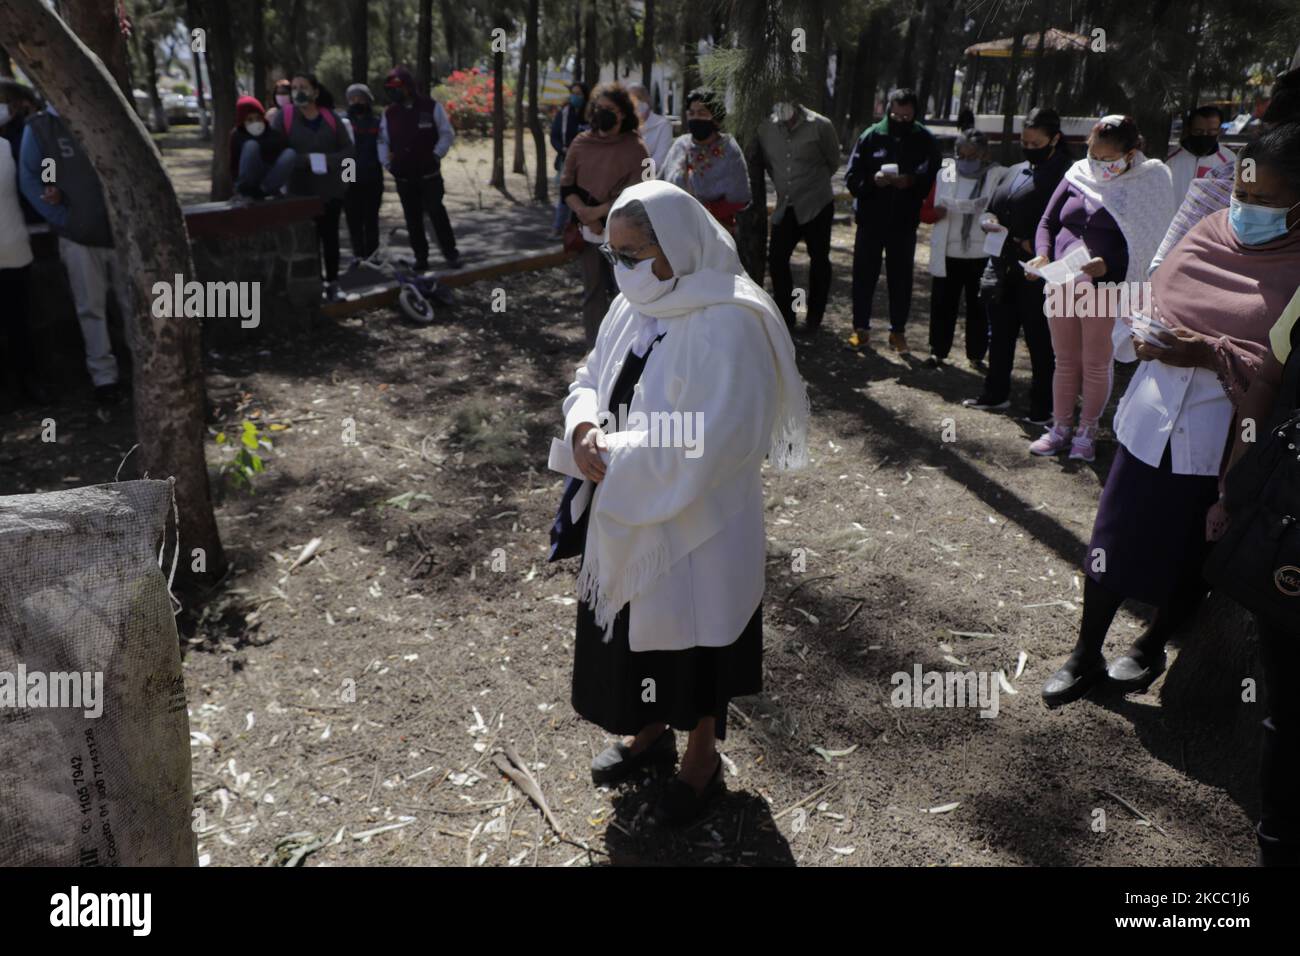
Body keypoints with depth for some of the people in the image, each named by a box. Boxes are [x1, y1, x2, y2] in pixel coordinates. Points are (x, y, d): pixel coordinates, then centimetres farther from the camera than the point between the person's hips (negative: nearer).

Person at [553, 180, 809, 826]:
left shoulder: (727, 325, -23)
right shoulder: (635, 306, 1)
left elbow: (705, 442, -27)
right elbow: (590, 380, 10)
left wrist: (612, 459, -22)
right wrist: (585, 428, -12)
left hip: (696, 524, -7)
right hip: (627, 517, 7)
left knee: (694, 638, 12)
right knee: (634, 627, 21)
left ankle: (703, 756, 36)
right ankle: (651, 731, 46)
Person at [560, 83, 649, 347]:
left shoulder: (635, 149, -5)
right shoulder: (581, 143, 6)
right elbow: (566, 187, 4)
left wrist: (596, 212, -15)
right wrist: (585, 214, -13)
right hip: (588, 232, 4)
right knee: (593, 291, 10)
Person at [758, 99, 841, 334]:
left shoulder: (820, 126, -10)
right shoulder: (765, 128, -2)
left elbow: (833, 161, 5)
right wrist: (785, 185, 14)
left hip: (816, 205, -3)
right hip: (785, 207, 3)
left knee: (819, 259, 7)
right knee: (776, 259, -2)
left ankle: (814, 318, 20)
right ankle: (785, 316, 11)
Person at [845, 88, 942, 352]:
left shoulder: (925, 140, 0)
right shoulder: (871, 136, -1)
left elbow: (933, 180, 0)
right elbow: (851, 177, -2)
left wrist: (911, 182, -19)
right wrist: (873, 180, -22)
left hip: (905, 221, 0)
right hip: (870, 219, 0)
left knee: (901, 278, 7)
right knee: (864, 274, 4)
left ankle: (898, 331, 18)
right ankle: (861, 328, 16)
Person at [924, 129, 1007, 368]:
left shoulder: (999, 176, -1)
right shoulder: (945, 175, 9)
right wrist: (936, 212, -14)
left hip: (982, 254, -2)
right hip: (948, 252, 2)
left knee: (979, 306, 6)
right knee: (942, 303, 4)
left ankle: (977, 355, 16)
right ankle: (938, 351, 16)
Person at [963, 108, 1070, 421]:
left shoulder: (1063, 175, -8)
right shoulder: (1014, 172, 15)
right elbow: (989, 212, 18)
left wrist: (1033, 245, -22)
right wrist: (990, 223, -4)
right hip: (1003, 269, 7)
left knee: (1039, 341, 2)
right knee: (1000, 335, 18)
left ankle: (1043, 406, 12)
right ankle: (995, 394, 32)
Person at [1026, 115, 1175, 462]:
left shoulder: (1147, 184, -5)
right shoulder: (1077, 175, 7)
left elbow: (1146, 245, -9)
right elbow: (1047, 222, 12)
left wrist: (1107, 265, -24)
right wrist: (1042, 256, -7)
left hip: (1106, 289, -4)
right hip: (1060, 284, 4)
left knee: (1096, 365, 6)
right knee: (1065, 361, 12)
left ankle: (1086, 432, 21)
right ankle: (1060, 428, 24)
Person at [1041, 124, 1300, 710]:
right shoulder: (1209, 234, 3)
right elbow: (1141, 309, 9)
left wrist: (1213, 355, -26)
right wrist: (1142, 338, -11)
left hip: (1222, 447, -3)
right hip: (1150, 424, 3)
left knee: (1190, 561, 14)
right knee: (1113, 543, 10)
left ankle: (1152, 648, 40)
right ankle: (1085, 655, 28)